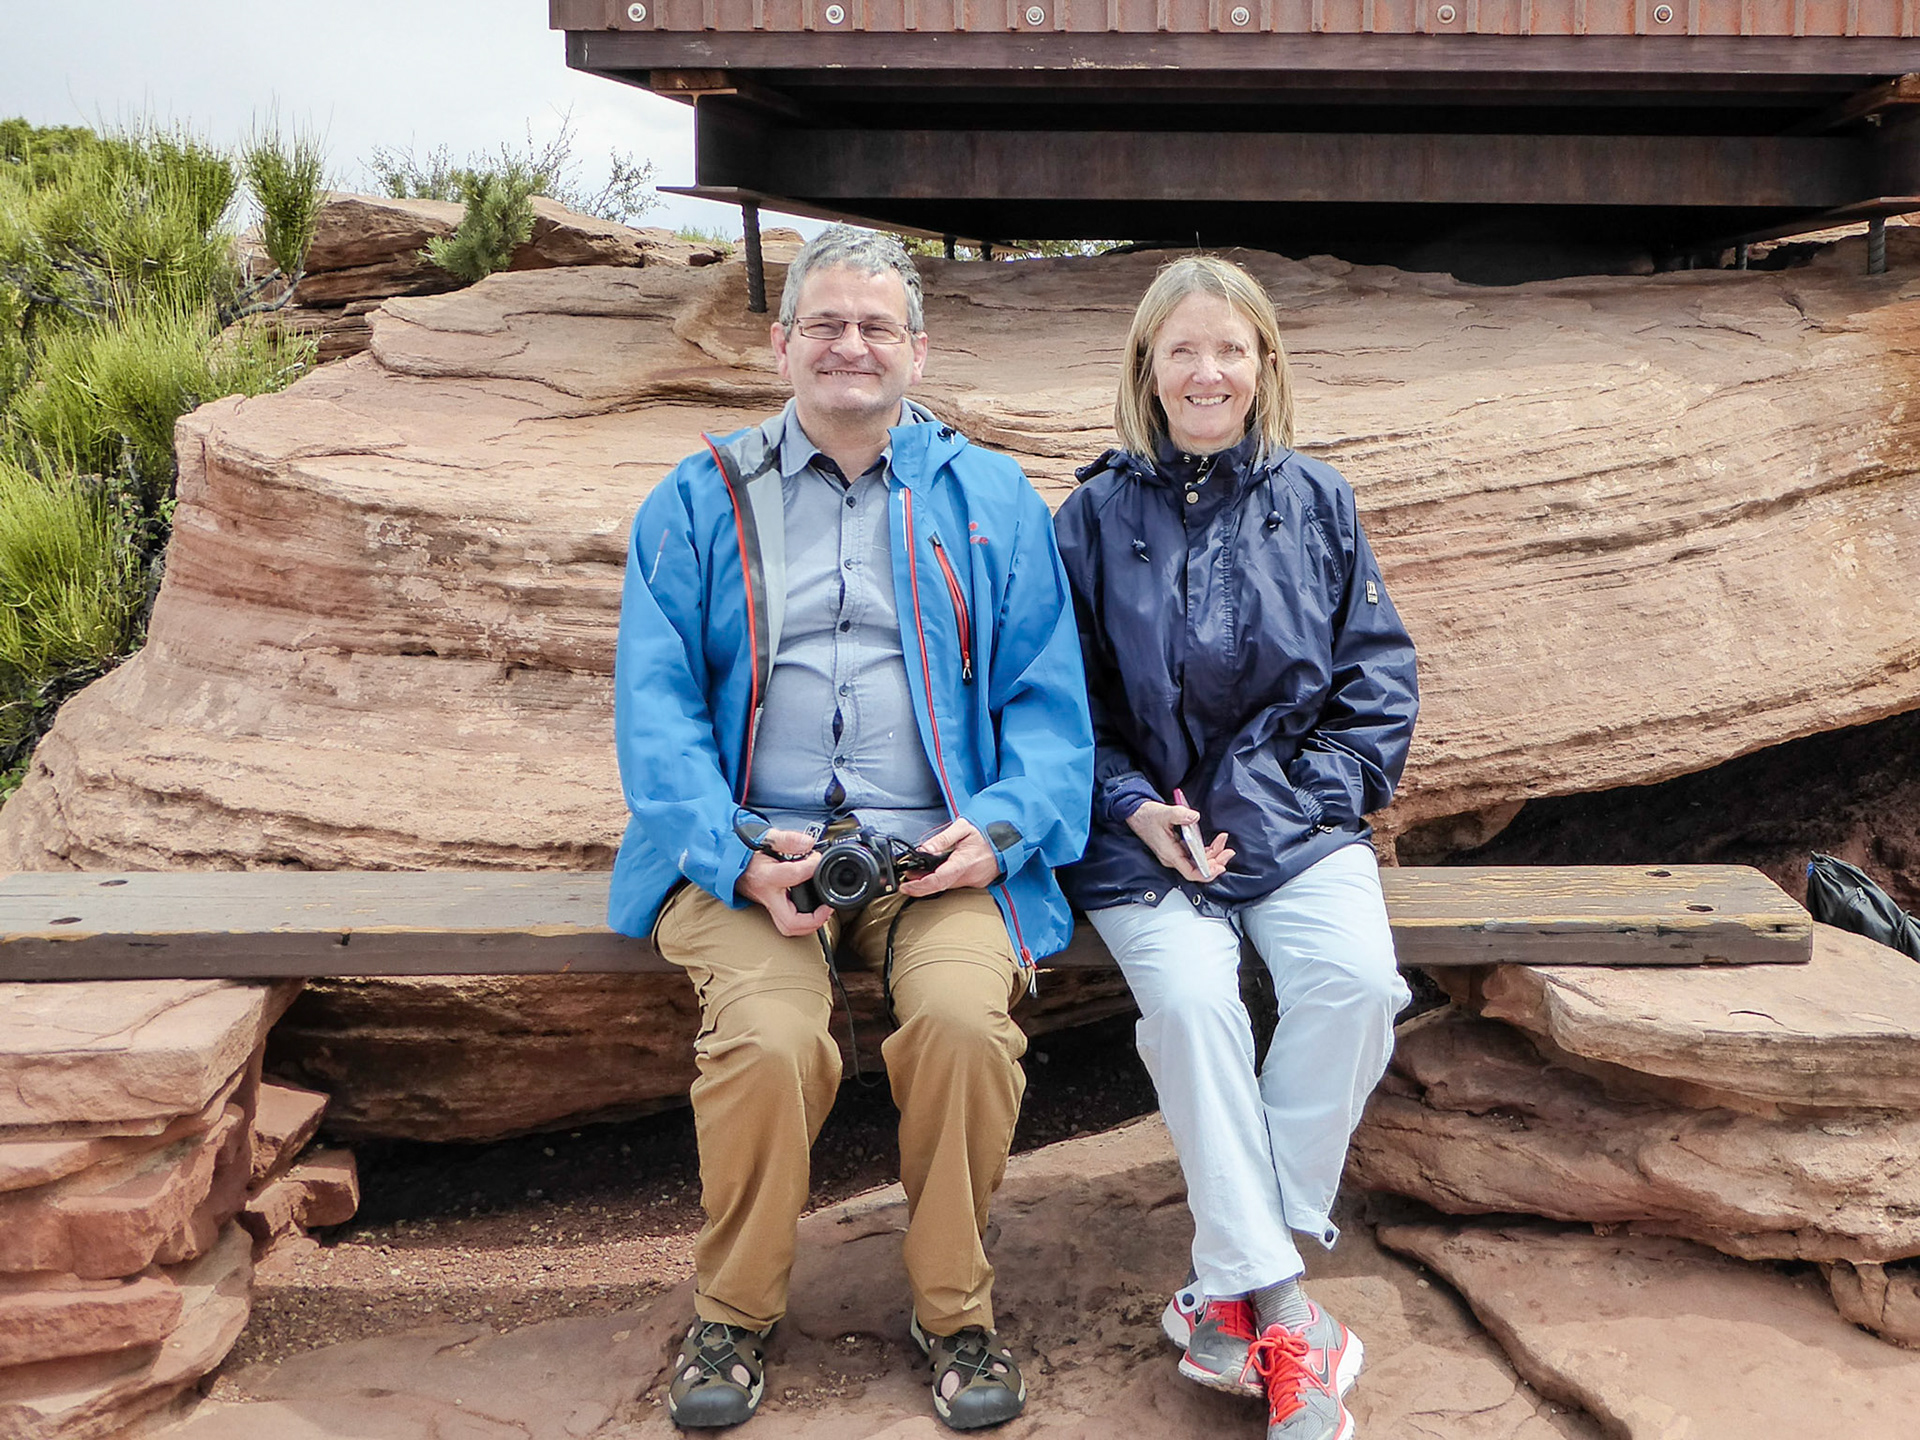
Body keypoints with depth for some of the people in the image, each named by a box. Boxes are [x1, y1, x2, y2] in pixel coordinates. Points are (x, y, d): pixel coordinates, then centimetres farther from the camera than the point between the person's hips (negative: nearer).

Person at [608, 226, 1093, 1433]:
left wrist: (1001, 826, -10)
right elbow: (657, 707, 5)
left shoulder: (992, 500, 16)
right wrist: (737, 855, -12)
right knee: (768, 1036, -29)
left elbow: (1048, 698, 10)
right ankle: (735, 1313, 0)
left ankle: (957, 1311, -3)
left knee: (965, 1016, -29)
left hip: (938, 848, 1)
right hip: (754, 848, 0)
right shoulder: (698, 505, 14)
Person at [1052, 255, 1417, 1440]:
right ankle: (1279, 1311, -19)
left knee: (1356, 979, -27)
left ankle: (1232, 1296, -15)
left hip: (1296, 819, 2)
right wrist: (1134, 808, -9)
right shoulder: (1097, 516, 5)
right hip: (1145, 830, -1)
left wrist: (1310, 801, -4)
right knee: (1191, 998, -30)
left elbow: (1379, 680, 10)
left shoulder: (1317, 501, 9)